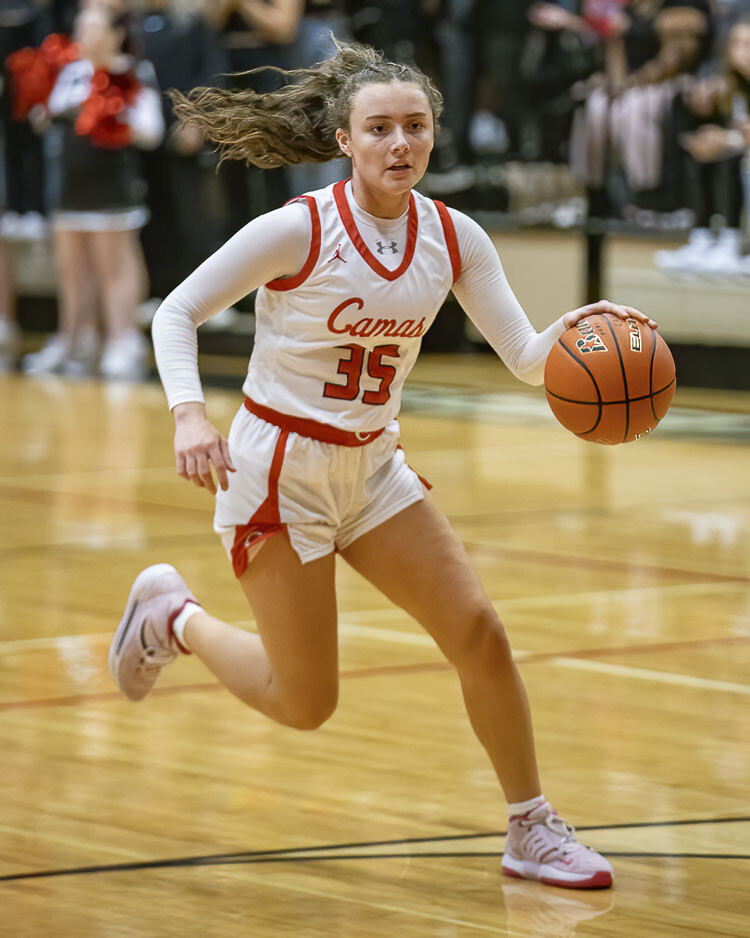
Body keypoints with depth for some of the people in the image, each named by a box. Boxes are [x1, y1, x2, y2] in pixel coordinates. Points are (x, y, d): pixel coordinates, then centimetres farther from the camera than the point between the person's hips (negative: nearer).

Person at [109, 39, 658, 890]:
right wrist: (189, 413, -29)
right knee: (305, 704, 0)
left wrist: (575, 328, -30)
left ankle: (532, 832, 10)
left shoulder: (452, 237, -4)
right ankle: (172, 616, 27)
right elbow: (175, 312, -13)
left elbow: (526, 358, -8)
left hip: (374, 468, 5)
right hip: (279, 469, -5)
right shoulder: (298, 230, -19)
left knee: (478, 634, -4)